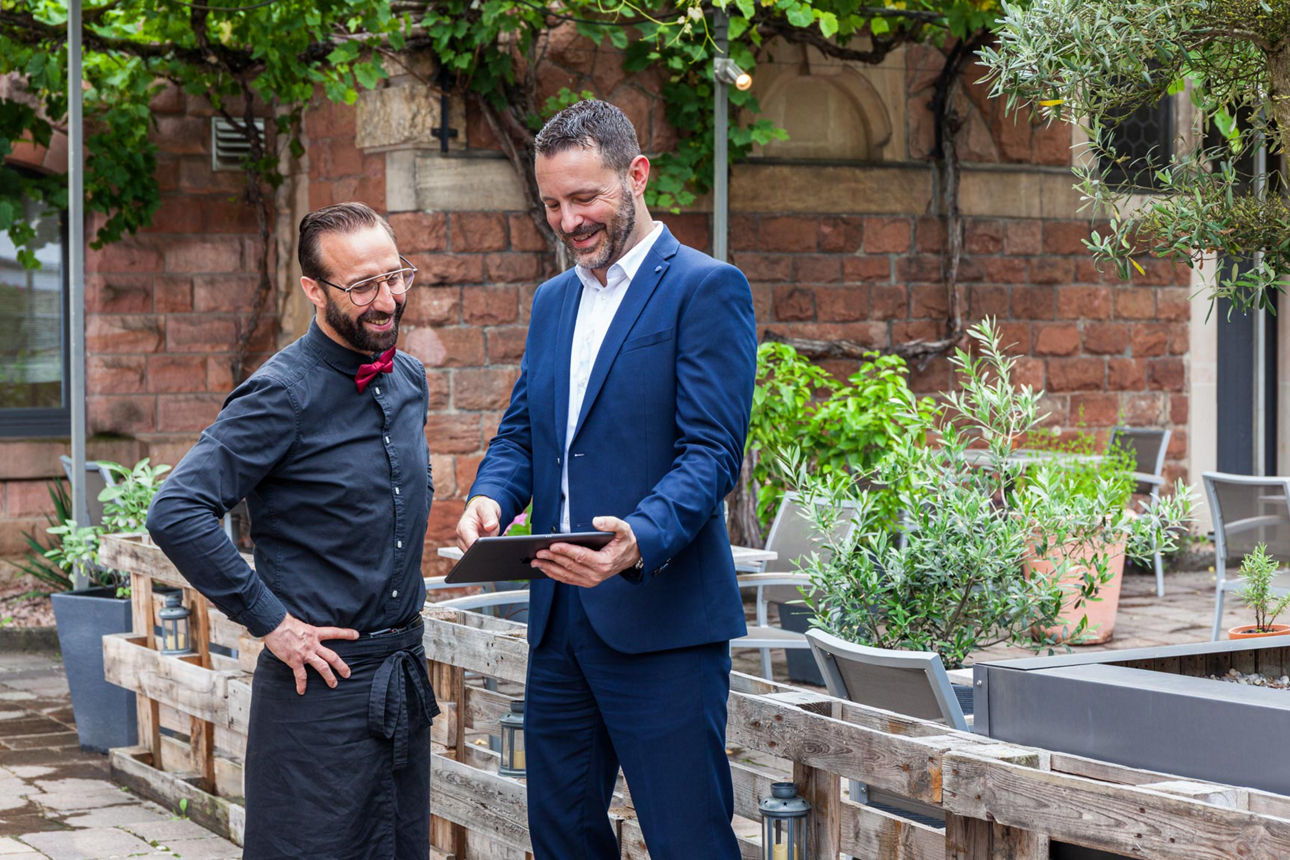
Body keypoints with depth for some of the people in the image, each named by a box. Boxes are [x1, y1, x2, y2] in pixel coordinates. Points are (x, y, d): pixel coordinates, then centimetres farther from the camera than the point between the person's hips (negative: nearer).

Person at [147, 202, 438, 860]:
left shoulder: (409, 379, 8)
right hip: (322, 681, -7)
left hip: (405, 675, 7)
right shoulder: (283, 395, -15)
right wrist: (271, 621, -19)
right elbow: (177, 513, -23)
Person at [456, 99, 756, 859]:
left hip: (660, 618, -7)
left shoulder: (707, 289, -6)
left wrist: (639, 541, -31)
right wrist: (490, 498, -5)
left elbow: (712, 450, -14)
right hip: (560, 619, 7)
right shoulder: (553, 300, 18)